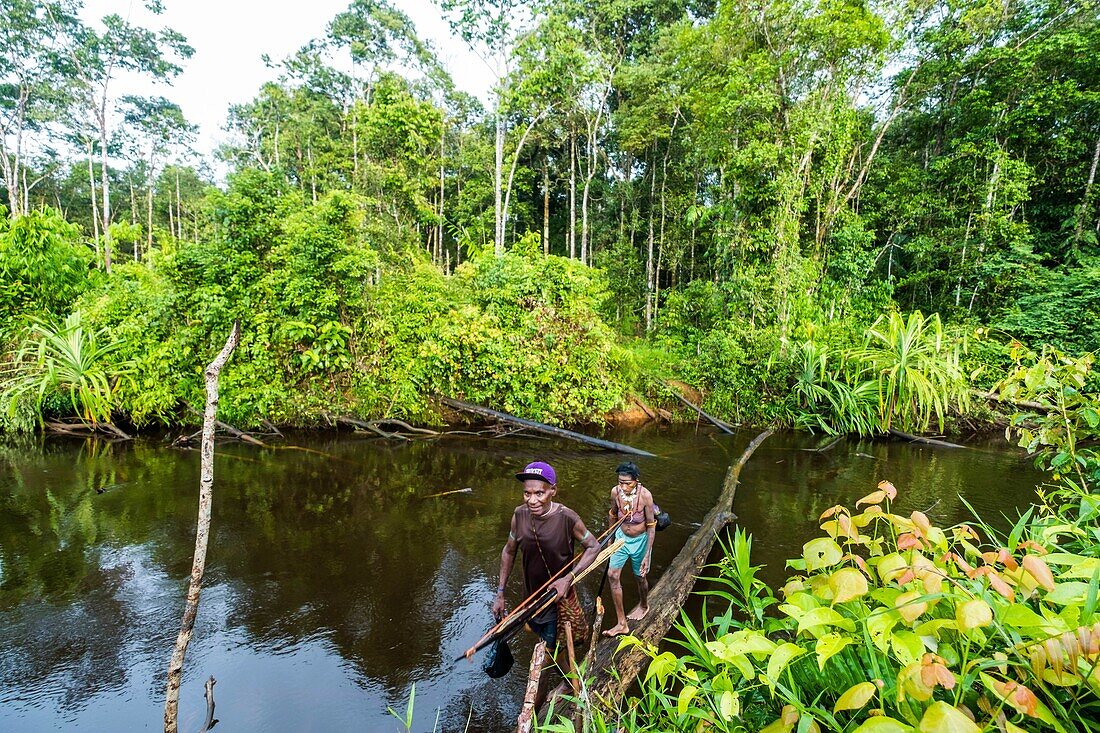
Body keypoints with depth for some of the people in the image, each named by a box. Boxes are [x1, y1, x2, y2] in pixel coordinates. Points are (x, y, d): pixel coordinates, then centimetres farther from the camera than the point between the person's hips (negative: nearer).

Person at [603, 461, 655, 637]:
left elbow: (651, 527, -18)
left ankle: (644, 605, 48)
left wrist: (647, 555, -18)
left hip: (640, 540, -3)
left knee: (639, 576, 16)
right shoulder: (615, 492, -17)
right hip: (621, 537, 3)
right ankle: (622, 624, 6)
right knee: (613, 575, -5)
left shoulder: (645, 495, -28)